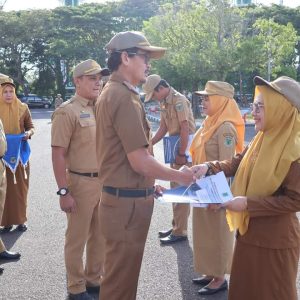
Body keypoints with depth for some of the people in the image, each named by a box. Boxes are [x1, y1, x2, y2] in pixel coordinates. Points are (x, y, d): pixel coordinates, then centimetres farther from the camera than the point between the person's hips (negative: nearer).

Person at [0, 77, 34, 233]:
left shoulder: (23, 108, 0)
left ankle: (20, 220, 19)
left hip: (20, 154, 1)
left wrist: (28, 133, -13)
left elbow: (31, 127, 8)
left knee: (20, 187, 7)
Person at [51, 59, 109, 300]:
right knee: (77, 238, 7)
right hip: (81, 182, -7)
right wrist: (64, 192, -20)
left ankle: (94, 279, 35)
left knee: (100, 236, 18)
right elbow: (58, 154, -16)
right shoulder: (67, 111, -12)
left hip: (106, 182, 7)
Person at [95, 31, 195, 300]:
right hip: (128, 203, -10)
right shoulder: (124, 97, -20)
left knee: (119, 277, 23)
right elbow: (140, 162, -22)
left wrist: (149, 186, 19)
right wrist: (179, 176, -7)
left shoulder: (112, 92, 12)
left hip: (121, 197, 10)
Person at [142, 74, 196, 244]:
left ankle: (180, 232, 2)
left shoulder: (178, 100, -16)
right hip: (175, 147, 10)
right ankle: (176, 226, 27)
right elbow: (163, 128, 16)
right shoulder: (164, 102, 13)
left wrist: (181, 154, -20)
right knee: (175, 188, 16)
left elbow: (185, 128, -20)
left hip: (185, 148, -10)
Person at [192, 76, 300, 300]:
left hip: (275, 240, -8)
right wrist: (208, 167, -5)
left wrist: (248, 203, -25)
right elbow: (236, 164, 14)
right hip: (248, 232, 8)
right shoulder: (261, 140, 4)